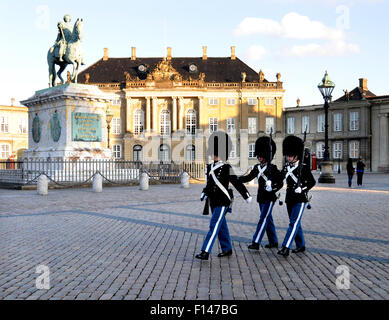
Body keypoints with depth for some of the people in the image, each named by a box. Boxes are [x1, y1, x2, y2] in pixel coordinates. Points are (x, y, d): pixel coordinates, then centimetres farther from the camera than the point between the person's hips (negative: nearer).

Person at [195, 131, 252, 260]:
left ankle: (205, 252, -14)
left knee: (214, 226, -12)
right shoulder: (210, 168, 9)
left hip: (223, 202, -7)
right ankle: (227, 249, 28)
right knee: (221, 226, 15)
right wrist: (204, 194, 10)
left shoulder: (227, 168, -11)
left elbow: (237, 183, -7)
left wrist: (247, 196, -2)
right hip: (213, 202, 7)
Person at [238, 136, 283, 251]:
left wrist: (272, 188, -26)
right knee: (268, 220, 14)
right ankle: (274, 242, 25)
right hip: (261, 197, 7)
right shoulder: (257, 168, 9)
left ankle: (256, 243, -10)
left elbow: (280, 182, -10)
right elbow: (248, 177, 7)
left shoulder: (273, 168, -9)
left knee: (263, 219, -9)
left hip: (269, 198, -7)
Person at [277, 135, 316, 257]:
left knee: (294, 223, -11)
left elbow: (312, 182, -5)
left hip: (300, 199, -6)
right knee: (295, 223, 14)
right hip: (289, 198, 6)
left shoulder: (304, 167, -7)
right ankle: (301, 245, 27)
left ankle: (286, 248, -17)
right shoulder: (286, 167, 8)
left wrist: (302, 189, -17)